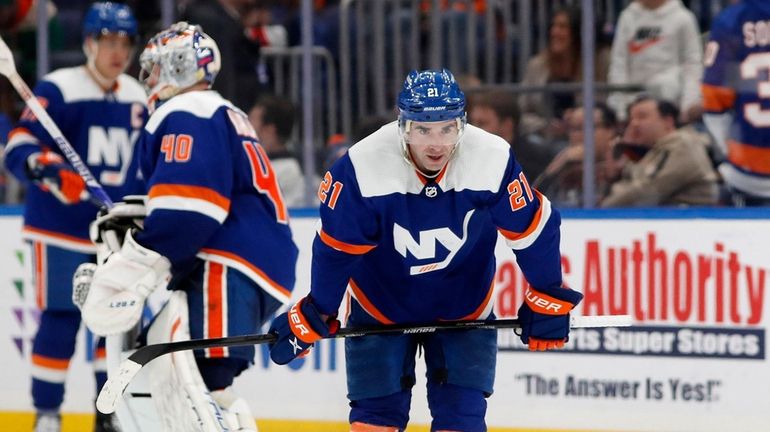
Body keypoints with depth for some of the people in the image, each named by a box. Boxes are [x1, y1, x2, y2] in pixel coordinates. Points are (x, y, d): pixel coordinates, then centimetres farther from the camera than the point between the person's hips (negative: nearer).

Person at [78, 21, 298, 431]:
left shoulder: (186, 115, -4)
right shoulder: (224, 115, 28)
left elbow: (187, 207, -19)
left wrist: (132, 268, -20)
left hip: (229, 272, -11)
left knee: (206, 380, -23)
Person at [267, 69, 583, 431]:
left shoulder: (494, 160, -25)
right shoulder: (362, 167, -27)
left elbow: (531, 230, -10)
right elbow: (337, 248, -14)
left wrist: (547, 299, -2)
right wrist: (315, 314, -6)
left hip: (464, 308, 1)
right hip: (381, 306, -1)